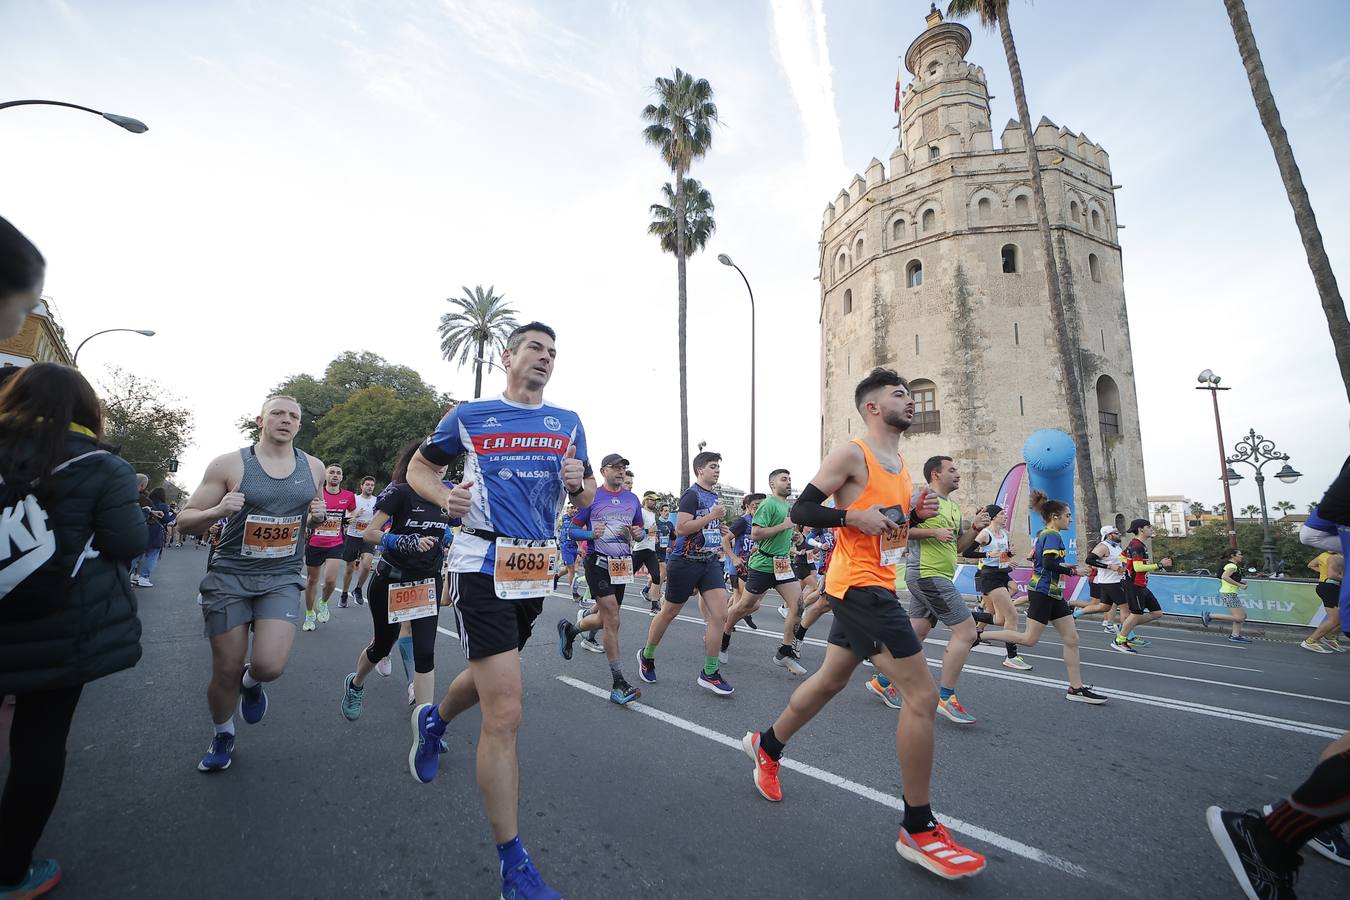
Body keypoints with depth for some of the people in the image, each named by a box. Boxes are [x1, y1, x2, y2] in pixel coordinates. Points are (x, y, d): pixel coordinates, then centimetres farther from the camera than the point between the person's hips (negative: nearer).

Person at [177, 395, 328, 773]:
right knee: (226, 673, 7)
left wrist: (320, 514, -3)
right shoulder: (229, 464, -6)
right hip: (229, 575, -1)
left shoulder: (314, 468, 3)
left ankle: (252, 682, 23)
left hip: (282, 578, 1)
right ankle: (223, 735, 37)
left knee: (269, 666, -15)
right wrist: (217, 511, -23)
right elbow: (185, 521, -2)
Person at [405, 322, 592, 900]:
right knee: (504, 713, -10)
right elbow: (419, 467, 12)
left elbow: (586, 497, 15)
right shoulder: (468, 416, 1)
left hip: (538, 568, 5)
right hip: (483, 565, -5)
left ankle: (433, 721, 60)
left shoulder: (568, 423, 9)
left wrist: (578, 484, -9)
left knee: (489, 676, 25)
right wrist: (444, 497, -9)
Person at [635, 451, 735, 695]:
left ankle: (709, 674, 6)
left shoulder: (713, 497, 13)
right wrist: (712, 516, -22)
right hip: (686, 562, -7)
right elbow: (681, 529, -24)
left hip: (710, 562, 7)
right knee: (669, 613, 9)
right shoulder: (691, 495, -13)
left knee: (719, 615, -5)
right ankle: (647, 656, 33)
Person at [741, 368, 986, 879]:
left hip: (874, 588, 10)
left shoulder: (901, 465, 15)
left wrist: (916, 514, 4)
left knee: (830, 680, 21)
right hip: (859, 586, -10)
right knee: (922, 696, -8)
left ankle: (766, 745, 41)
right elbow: (801, 510, -12)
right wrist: (853, 516, -24)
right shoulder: (851, 455, -12)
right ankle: (918, 830, 8)